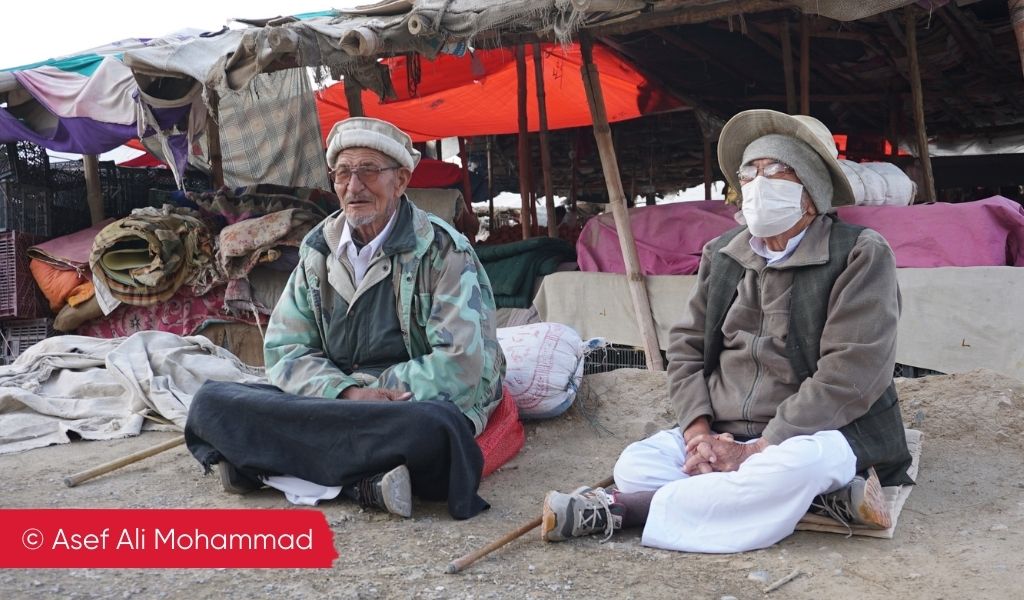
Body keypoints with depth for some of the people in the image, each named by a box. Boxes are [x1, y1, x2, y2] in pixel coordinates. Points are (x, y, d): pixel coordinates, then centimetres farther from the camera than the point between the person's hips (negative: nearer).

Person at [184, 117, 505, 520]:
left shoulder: (443, 252, -5)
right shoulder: (318, 252, 9)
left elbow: (464, 364, -12)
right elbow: (285, 351, 5)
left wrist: (370, 390, -13)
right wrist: (346, 392, -13)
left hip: (417, 407, -4)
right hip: (329, 403, 4)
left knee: (431, 429, -39)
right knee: (212, 402, -14)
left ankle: (270, 466, -25)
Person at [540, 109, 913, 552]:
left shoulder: (860, 255, -8)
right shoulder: (721, 254, 9)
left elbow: (850, 375, -17)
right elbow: (686, 345, 9)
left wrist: (755, 451, -20)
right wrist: (699, 434, -10)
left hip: (819, 435, -5)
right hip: (723, 436, 5)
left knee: (800, 466, -38)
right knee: (635, 465, -19)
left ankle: (623, 508, -26)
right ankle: (825, 496, -20)